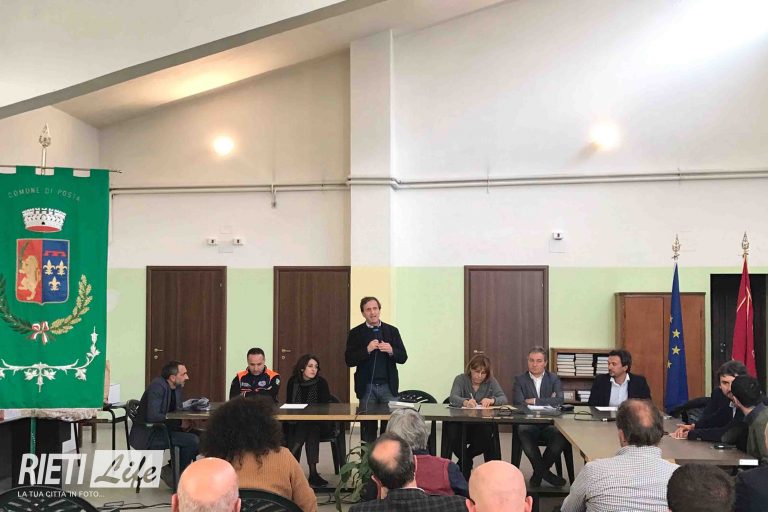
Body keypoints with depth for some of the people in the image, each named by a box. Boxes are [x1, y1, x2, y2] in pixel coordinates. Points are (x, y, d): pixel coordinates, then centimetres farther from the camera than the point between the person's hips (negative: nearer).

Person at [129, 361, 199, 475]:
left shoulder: (177, 387, 6)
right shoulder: (158, 386, -20)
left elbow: (177, 409, 13)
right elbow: (152, 416, -29)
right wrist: (179, 423, -26)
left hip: (162, 429, 9)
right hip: (148, 436, -9)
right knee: (193, 440, -20)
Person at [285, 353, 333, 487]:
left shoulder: (321, 382, -3)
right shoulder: (293, 381, 4)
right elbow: (288, 403, 8)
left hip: (319, 424, -1)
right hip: (297, 423, 1)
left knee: (312, 429, -34)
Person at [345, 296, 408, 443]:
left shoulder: (392, 331, 8)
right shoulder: (356, 333, 4)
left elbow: (403, 357, 7)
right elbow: (349, 360, -3)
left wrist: (391, 351, -14)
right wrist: (367, 350, -16)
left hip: (388, 386, 1)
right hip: (366, 387, -1)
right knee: (368, 425, 4)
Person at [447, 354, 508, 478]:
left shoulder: (491, 382, 8)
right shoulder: (461, 379, 3)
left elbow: (504, 399, -4)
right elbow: (453, 398, -16)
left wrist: (492, 400, -27)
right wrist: (465, 402, -39)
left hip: (482, 424, 1)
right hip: (460, 423, -1)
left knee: (486, 434, -34)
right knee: (451, 430, -34)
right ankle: (467, 463, -3)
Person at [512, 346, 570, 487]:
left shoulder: (554, 379, 13)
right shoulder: (520, 380, 11)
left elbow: (559, 400, -6)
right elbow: (518, 403, -6)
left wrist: (534, 401, -10)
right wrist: (547, 402, -9)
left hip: (549, 424, 1)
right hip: (528, 424, -1)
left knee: (562, 436, -32)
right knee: (524, 433, -36)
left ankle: (539, 472, -5)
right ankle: (545, 472, -13)